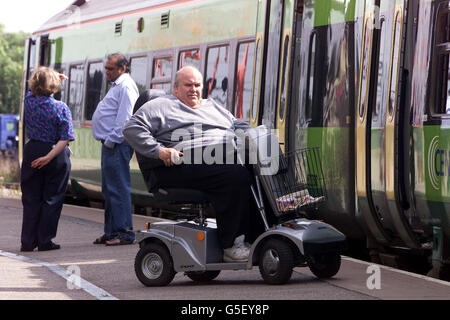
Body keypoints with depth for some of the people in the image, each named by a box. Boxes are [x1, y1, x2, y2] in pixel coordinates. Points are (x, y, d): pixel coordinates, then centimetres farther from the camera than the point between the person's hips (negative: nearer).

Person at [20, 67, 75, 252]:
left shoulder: (29, 100, -3)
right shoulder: (61, 108, -13)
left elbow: (35, 91, 23)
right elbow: (65, 139, -18)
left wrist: (54, 77, 20)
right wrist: (49, 157, -17)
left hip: (32, 151, 3)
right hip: (56, 157, -3)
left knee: (31, 198, 10)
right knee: (51, 199, 6)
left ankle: (28, 242, 12)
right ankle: (45, 241, 7)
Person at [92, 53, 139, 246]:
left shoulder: (126, 87, -11)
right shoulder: (117, 86, 23)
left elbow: (124, 118, -19)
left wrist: (111, 141, -18)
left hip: (117, 145, -11)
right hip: (110, 144, 11)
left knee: (118, 189, -11)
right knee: (109, 190, 13)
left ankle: (124, 233, -10)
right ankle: (111, 232, 19)